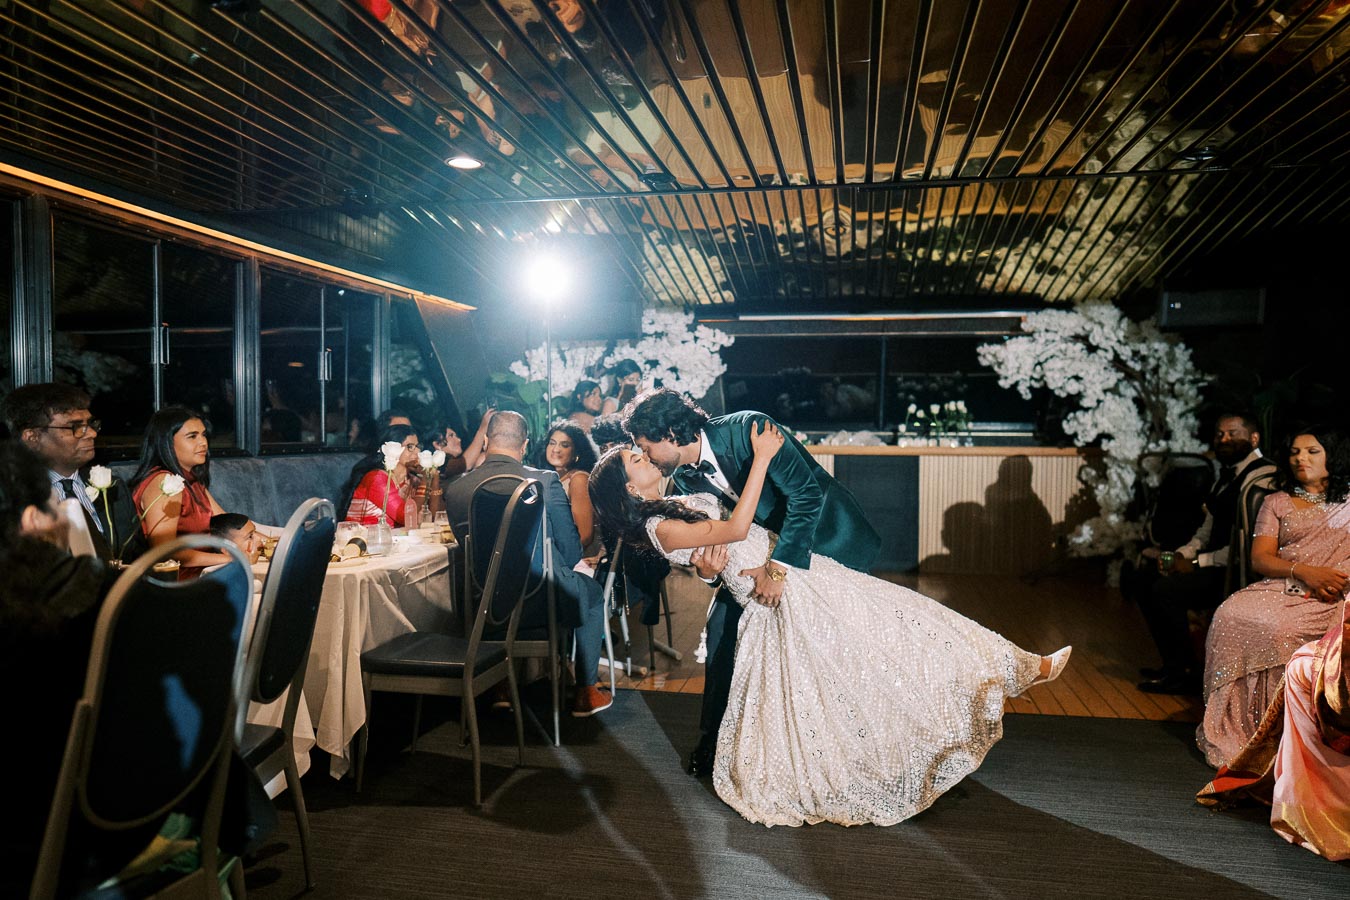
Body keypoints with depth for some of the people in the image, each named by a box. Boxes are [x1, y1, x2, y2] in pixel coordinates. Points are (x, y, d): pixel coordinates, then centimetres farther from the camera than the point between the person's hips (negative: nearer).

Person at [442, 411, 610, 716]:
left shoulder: (454, 489, -6)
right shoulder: (546, 481, -16)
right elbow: (572, 553, -8)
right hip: (539, 603, -4)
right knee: (592, 592, 27)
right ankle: (585, 693, 31)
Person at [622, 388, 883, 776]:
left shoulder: (747, 428, -27)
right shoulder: (686, 480, -5)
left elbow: (807, 494, -32)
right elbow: (708, 537, -1)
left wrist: (778, 566, -36)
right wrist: (705, 568, -25)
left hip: (830, 538, -6)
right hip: (767, 548, 7)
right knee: (723, 624, 0)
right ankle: (714, 739, 16)